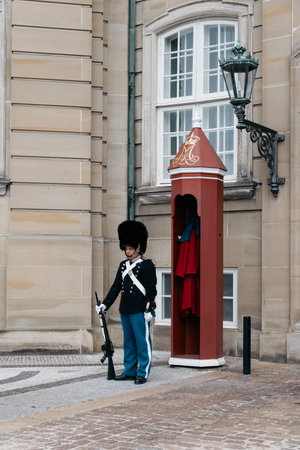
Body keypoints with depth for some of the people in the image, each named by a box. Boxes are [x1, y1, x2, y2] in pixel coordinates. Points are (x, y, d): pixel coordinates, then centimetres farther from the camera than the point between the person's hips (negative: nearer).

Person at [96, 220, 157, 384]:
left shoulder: (147, 265, -6)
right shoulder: (123, 265, 14)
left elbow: (151, 288, -10)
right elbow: (116, 286, 16)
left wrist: (149, 309, -15)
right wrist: (105, 305, 10)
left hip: (140, 311, -7)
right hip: (125, 310, 7)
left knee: (142, 341, -2)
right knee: (128, 342, 12)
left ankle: (143, 373, 4)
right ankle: (130, 371, 20)